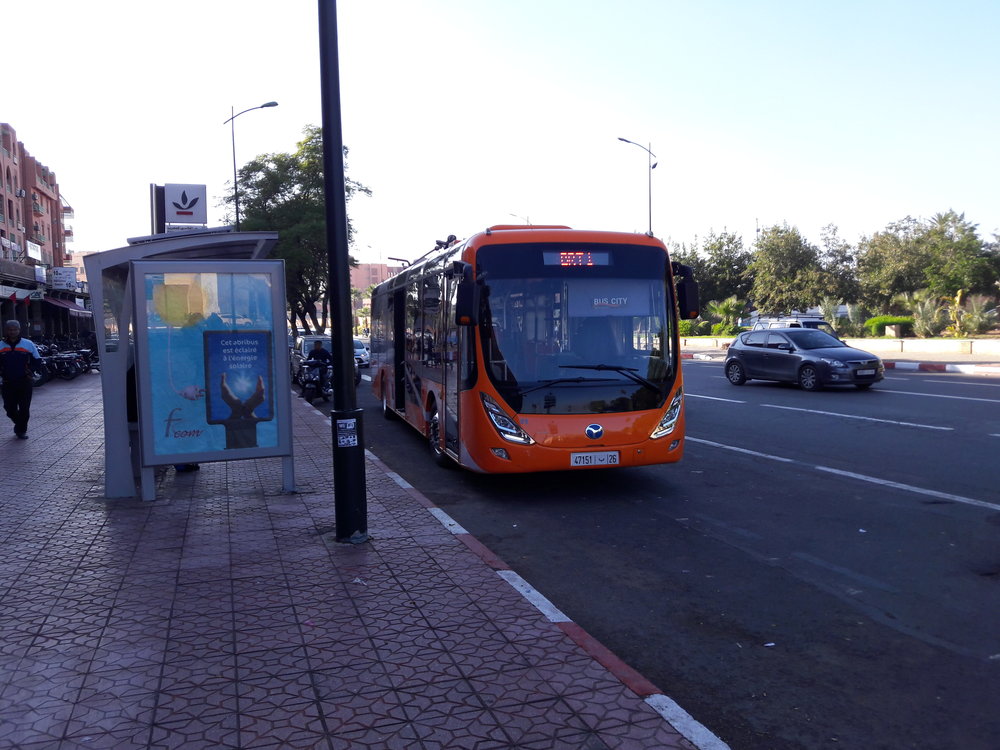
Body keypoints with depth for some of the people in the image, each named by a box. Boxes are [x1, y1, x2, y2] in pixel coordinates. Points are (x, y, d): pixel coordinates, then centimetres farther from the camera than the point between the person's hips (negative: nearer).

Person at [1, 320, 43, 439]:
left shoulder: (28, 344, 1)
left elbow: (38, 361, 6)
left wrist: (29, 369, -10)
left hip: (24, 382, -2)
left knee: (24, 409, -1)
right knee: (10, 409, 5)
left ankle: (22, 430, 15)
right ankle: (19, 424, 31)